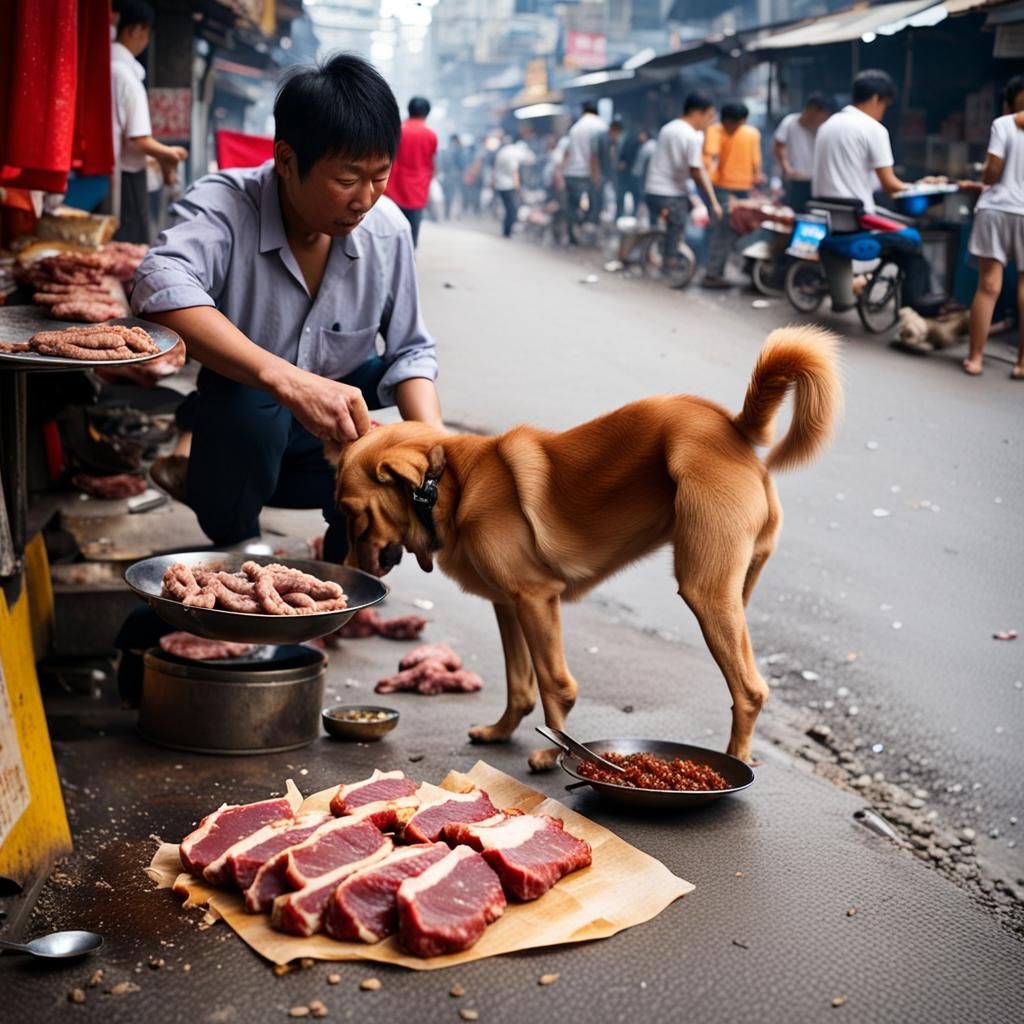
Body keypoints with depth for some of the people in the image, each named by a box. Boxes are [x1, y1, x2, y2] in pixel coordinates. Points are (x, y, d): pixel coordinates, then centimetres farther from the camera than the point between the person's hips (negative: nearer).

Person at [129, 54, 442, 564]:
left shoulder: (387, 228, -10)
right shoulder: (225, 204, -22)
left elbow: (409, 351, 0)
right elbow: (161, 287, -44)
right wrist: (286, 379, -56)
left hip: (324, 452, 5)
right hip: (228, 448, -4)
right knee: (243, 401, -35)